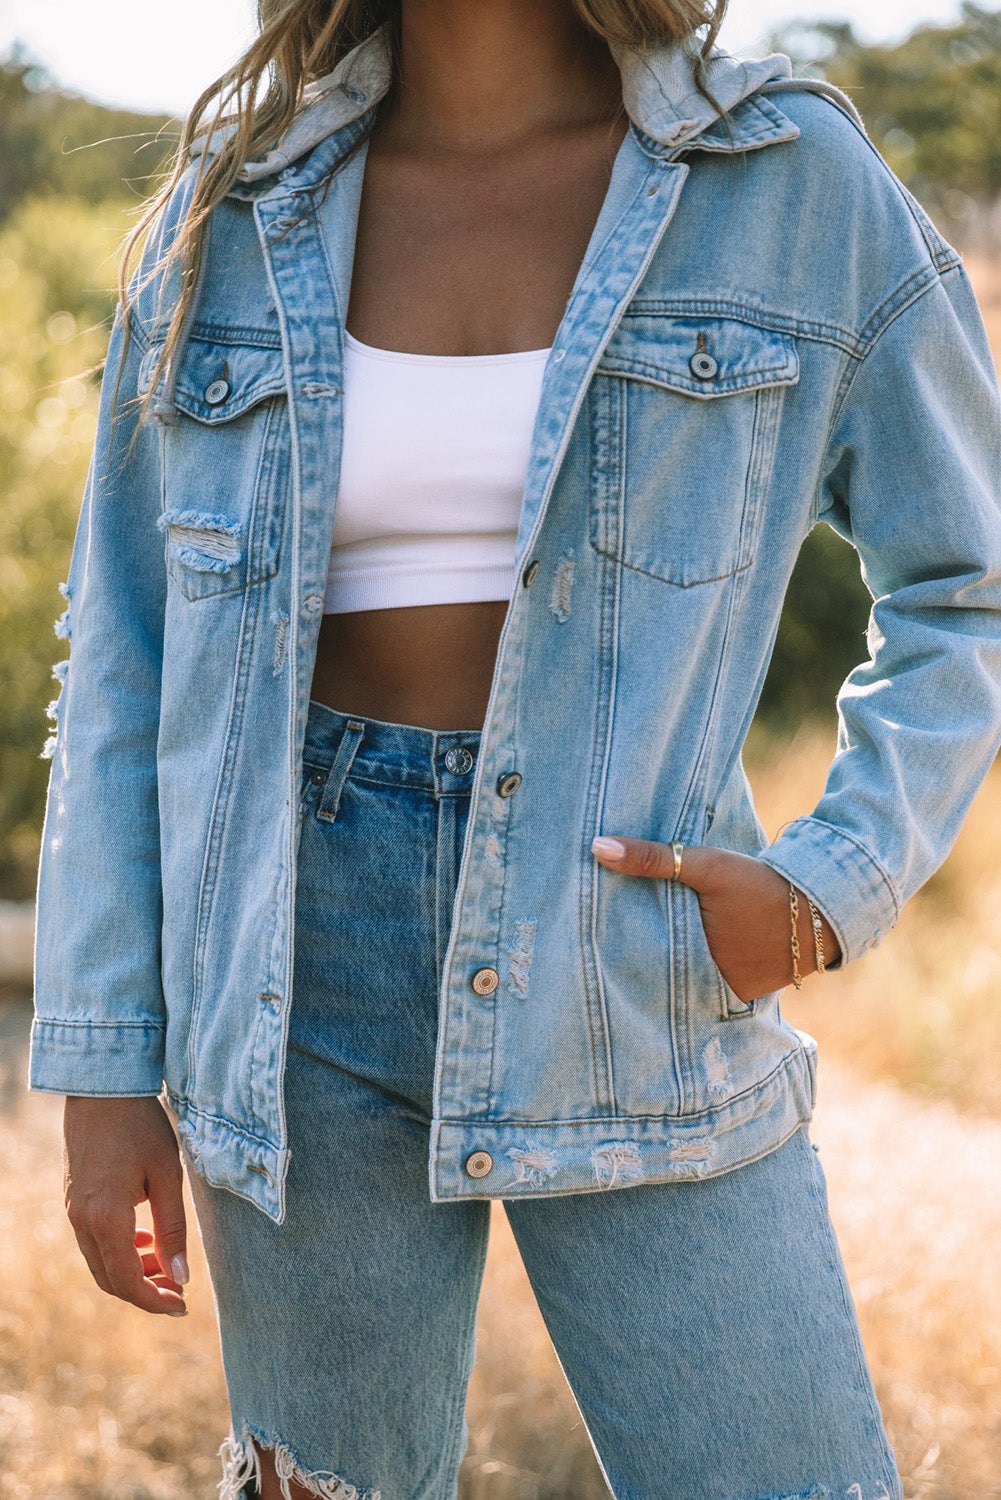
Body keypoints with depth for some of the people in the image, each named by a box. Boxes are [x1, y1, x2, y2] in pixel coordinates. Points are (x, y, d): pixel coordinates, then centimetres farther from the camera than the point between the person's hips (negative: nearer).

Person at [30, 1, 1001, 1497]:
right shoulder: (238, 211, 3)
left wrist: (830, 893, -7)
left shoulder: (791, 180, -3)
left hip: (635, 966, -1)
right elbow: (127, 655, 6)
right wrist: (103, 1068, 1)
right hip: (304, 956, 2)